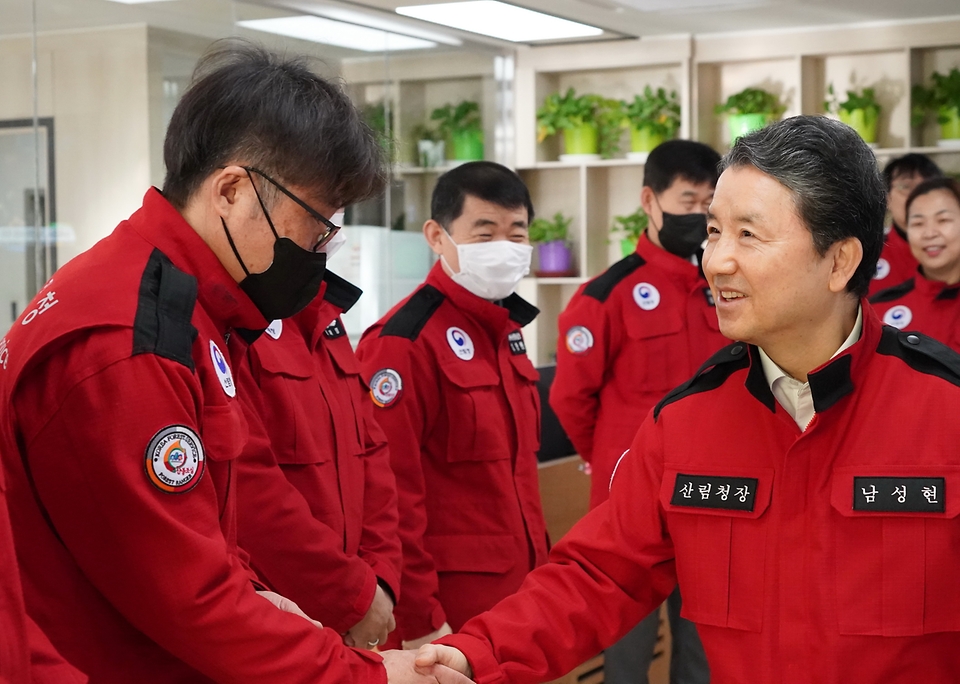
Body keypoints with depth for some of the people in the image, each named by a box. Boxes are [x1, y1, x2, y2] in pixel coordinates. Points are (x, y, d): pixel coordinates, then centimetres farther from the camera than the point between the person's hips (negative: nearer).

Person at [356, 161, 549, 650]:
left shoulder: (505, 330, 11)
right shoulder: (402, 343, -16)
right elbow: (390, 495, -19)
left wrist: (536, 569, 18)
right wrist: (419, 619, -18)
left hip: (517, 595, 8)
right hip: (448, 604, -8)